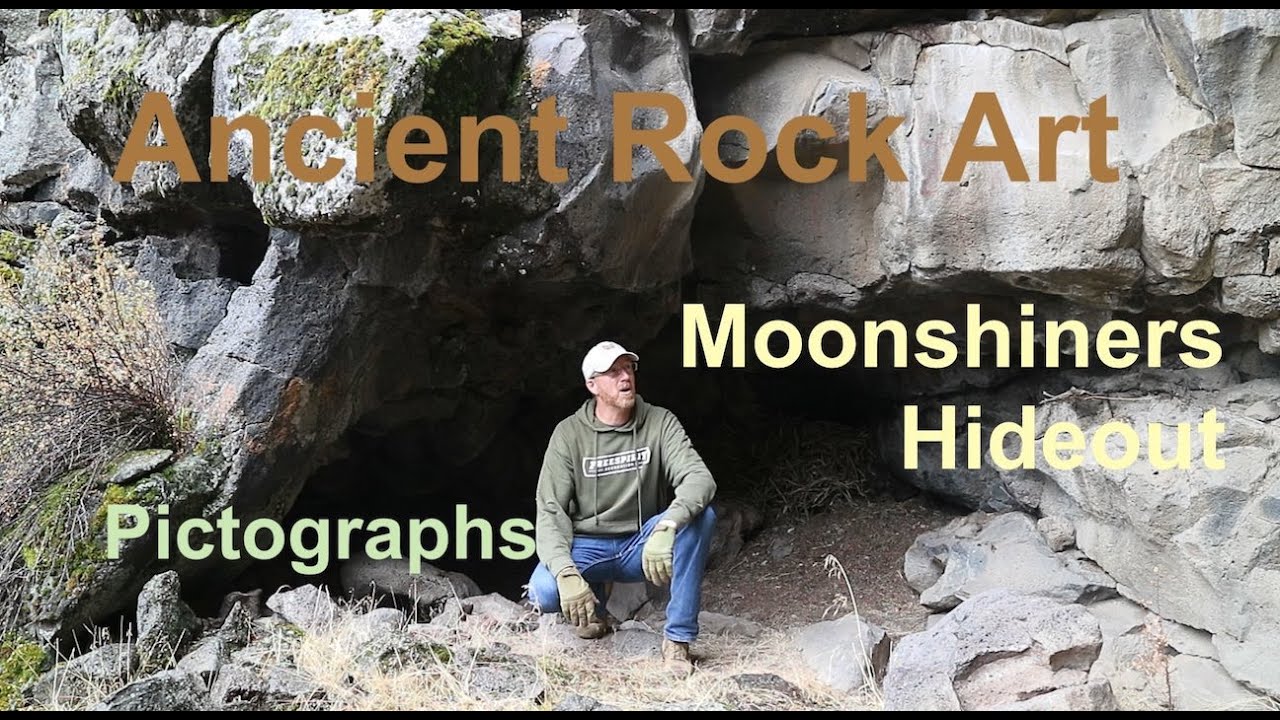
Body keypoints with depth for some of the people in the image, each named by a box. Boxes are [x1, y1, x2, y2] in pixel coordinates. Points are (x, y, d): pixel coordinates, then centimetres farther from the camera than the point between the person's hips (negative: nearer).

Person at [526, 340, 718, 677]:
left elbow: (700, 477, -22)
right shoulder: (569, 434, -8)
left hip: (642, 547, 1)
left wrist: (665, 528, -41)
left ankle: (677, 639, -21)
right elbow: (550, 512, -14)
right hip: (588, 545, 0)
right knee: (544, 592, -32)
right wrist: (567, 573, -32)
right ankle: (596, 604, 9)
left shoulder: (660, 423, -7)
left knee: (701, 516, -29)